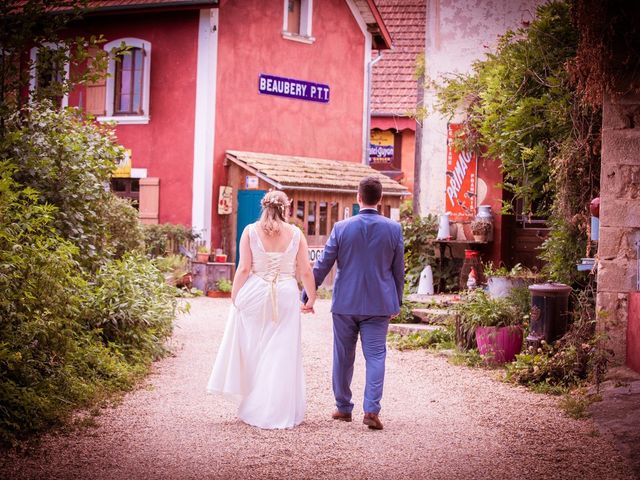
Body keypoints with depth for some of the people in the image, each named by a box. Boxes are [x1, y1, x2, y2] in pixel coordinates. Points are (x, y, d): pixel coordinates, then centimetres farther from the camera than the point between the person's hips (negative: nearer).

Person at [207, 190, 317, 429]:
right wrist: (311, 299, 14)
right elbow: (306, 271, 2)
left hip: (254, 294, 0)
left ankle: (253, 409, 14)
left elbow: (243, 269, -5)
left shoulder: (251, 231, -2)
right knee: (281, 354, 6)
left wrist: (235, 297, 5)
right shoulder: (296, 234, 0)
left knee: (251, 349, 11)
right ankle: (278, 412, 10)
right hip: (285, 296, 0)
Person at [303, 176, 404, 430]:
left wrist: (307, 294, 8)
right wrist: (397, 301, 16)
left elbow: (323, 264, -2)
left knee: (343, 356, 12)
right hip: (379, 304, 0)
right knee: (375, 355, 2)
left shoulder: (341, 228, -7)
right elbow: (398, 269, 4)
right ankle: (371, 410, -8)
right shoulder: (394, 229, -4)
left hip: (345, 304, 0)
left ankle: (343, 407, 22)